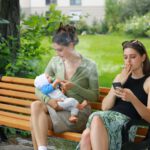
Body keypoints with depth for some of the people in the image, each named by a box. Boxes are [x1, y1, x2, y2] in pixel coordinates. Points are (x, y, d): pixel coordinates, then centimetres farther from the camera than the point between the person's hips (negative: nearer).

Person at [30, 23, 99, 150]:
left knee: (36, 116, -27)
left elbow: (94, 97, -4)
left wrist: (74, 87, -21)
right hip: (58, 109, 5)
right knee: (36, 105, -29)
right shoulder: (55, 62, 3)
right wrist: (49, 100, -21)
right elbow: (39, 89, 2)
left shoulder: (89, 66, -8)